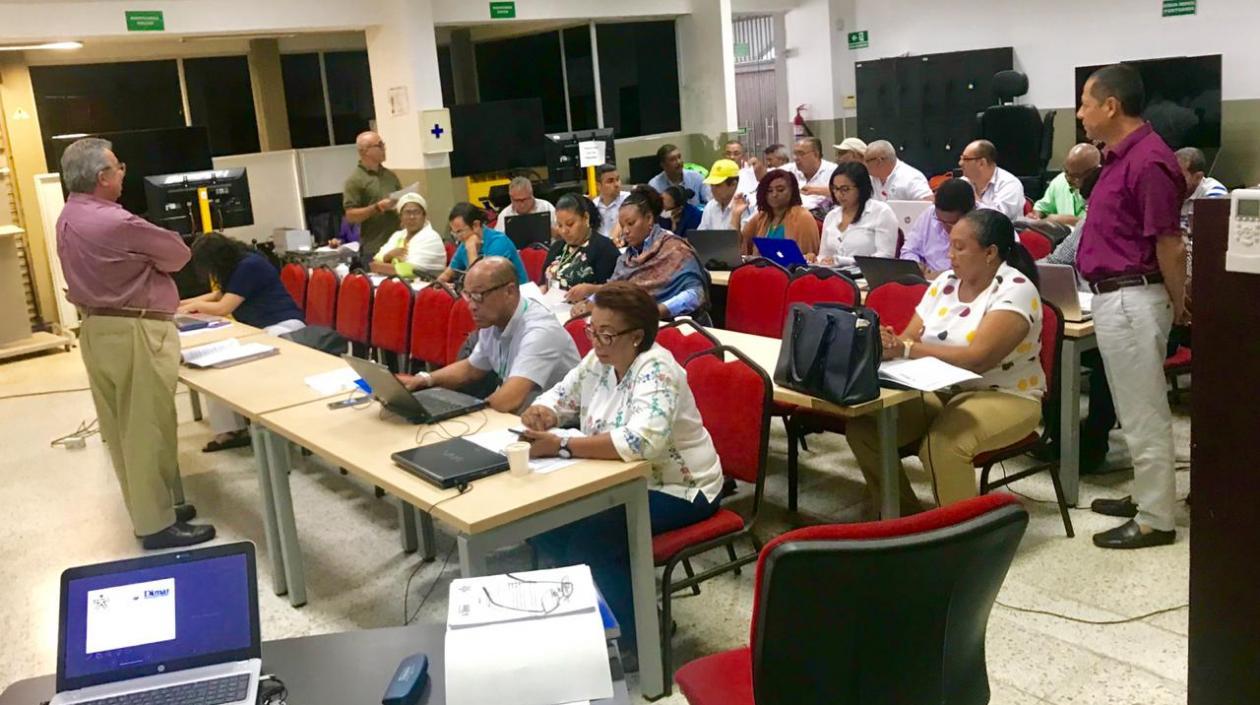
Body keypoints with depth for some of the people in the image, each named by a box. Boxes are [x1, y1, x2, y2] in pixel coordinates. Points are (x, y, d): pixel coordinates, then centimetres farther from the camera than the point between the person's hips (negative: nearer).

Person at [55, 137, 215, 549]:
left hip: (97, 329, 10)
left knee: (121, 428, 15)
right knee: (147, 428, -2)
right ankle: (157, 525, 6)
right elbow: (178, 255, -9)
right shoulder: (117, 223, -22)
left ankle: (149, 508, 28)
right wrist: (153, 254, 9)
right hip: (133, 333, -10)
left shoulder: (68, 219, 8)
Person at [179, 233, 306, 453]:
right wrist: (186, 302, 22)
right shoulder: (238, 265, 14)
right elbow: (220, 295, 30)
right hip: (261, 328, 10)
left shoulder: (249, 266, -16)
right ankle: (228, 428, -12)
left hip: (283, 327, -10)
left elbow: (223, 308, -12)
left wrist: (194, 306, 4)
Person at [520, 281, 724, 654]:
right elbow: (559, 398, 8)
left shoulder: (655, 371, -26)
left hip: (677, 490, -8)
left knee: (588, 540, -25)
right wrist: (540, 413, -17)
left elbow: (642, 441, -41)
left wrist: (560, 446, -41)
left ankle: (640, 639, -5)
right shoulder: (598, 360, -2)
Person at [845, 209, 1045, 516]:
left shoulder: (1015, 289, -15)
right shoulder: (945, 282, 7)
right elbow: (908, 339, 1)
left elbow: (977, 359, -27)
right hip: (939, 390, 7)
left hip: (1003, 397, -7)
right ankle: (905, 517, 2)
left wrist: (905, 349, -32)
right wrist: (886, 344, -24)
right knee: (863, 427, -13)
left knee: (942, 443, -36)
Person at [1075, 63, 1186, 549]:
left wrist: (1178, 305, -6)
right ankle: (1146, 495, 32)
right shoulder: (1121, 156, 12)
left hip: (1131, 299, -10)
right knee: (1136, 409, 19)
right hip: (1115, 297, 10)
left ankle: (1155, 520, 9)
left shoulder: (1147, 161, -20)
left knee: (1143, 412, -1)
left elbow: (1170, 247, -17)